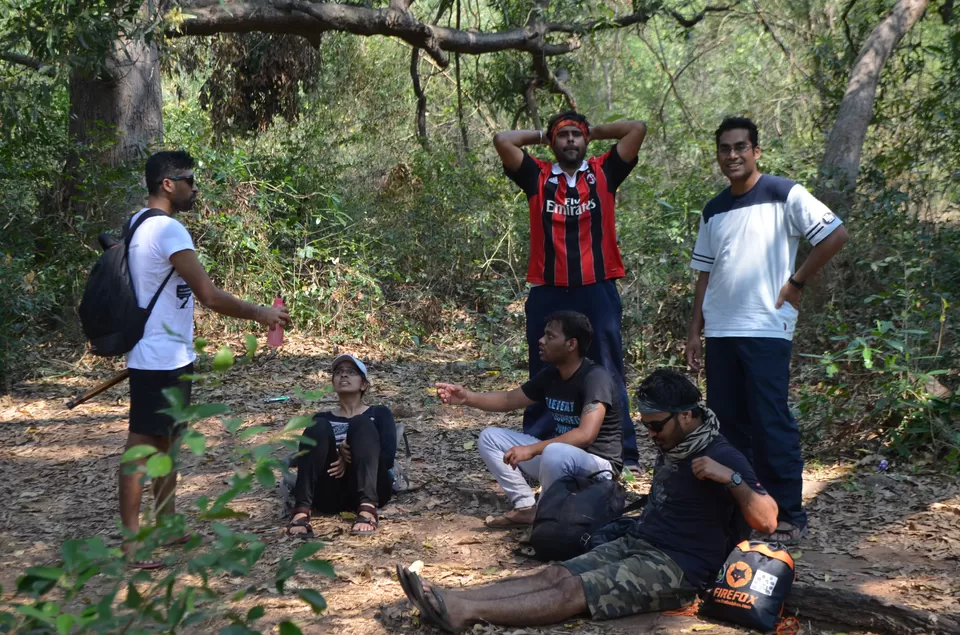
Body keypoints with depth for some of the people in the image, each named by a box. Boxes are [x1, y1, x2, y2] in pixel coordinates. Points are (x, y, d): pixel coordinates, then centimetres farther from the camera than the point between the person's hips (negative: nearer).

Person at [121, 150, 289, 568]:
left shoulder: (139, 225, 12)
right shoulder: (168, 230, -19)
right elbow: (210, 296, -22)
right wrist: (259, 314, -10)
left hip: (168, 356, 10)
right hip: (162, 359, -10)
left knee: (168, 439, 17)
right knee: (143, 444, -5)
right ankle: (130, 542, 1)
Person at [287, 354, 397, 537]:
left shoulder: (379, 413, 22)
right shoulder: (324, 418, 26)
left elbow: (388, 456, 4)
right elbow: (308, 453, 6)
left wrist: (352, 459, -11)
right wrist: (337, 452, -13)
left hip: (371, 490, -1)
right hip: (330, 495, 1)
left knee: (361, 424, -23)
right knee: (319, 427, -20)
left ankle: (368, 508, -45)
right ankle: (302, 510, -41)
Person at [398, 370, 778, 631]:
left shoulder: (721, 456, -12)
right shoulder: (671, 446, 13)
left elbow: (767, 521, -20)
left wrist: (731, 477, -31)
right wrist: (635, 526, 13)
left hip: (679, 568, -8)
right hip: (636, 544, 8)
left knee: (574, 591, -25)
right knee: (554, 576, -12)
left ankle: (464, 613, -37)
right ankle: (454, 600, -27)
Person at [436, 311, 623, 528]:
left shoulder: (595, 377, -23)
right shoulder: (550, 374, 2)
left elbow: (586, 435, -34)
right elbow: (509, 400, 13)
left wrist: (531, 450, -36)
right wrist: (467, 397, -3)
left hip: (598, 463, -8)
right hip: (557, 453, 8)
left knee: (554, 454, -41)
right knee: (490, 437, 2)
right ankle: (526, 507, -2)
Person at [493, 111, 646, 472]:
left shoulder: (604, 173, 8)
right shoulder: (537, 177, 8)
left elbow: (638, 129, 2)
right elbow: (502, 140, 0)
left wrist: (596, 131, 13)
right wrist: (540, 136, 13)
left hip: (598, 291, -1)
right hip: (548, 293, 1)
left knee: (608, 377, 5)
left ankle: (623, 454, 10)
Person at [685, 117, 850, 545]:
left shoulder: (783, 195, -3)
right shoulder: (713, 211, 15)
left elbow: (836, 234, -6)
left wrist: (796, 283, -6)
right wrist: (695, 329, 12)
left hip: (766, 330, -6)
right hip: (720, 332, 6)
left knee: (771, 424, -7)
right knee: (727, 423, 9)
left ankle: (789, 516, 2)